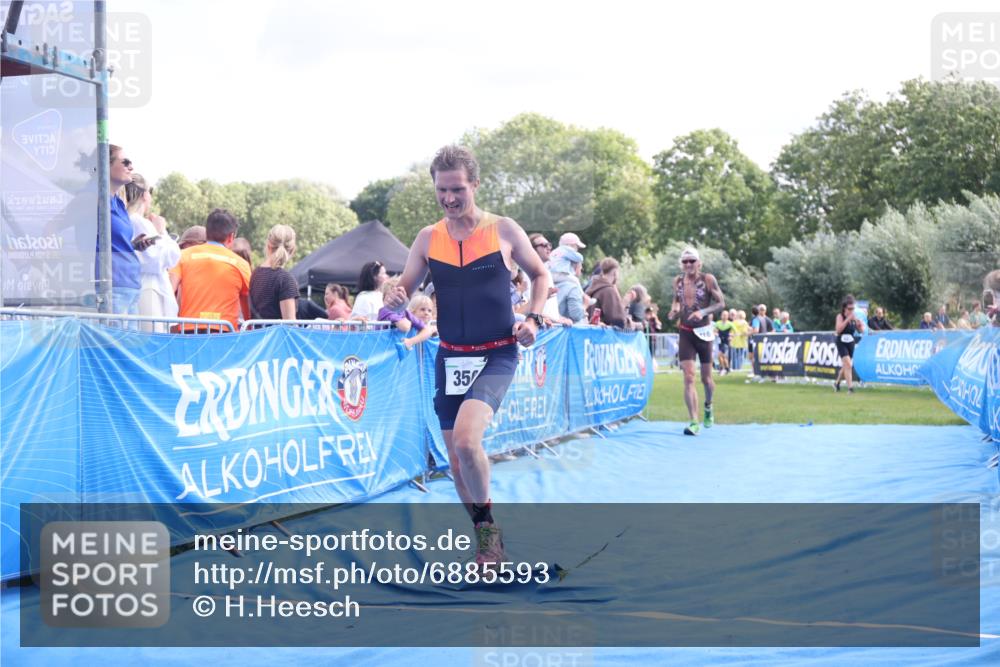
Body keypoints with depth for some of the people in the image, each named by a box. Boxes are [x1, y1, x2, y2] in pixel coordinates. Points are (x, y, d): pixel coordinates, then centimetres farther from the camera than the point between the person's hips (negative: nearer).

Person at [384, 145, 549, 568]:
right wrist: (394, 299, -17)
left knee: (465, 439, -26)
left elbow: (540, 274, 10)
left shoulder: (504, 231, -4)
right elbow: (403, 289, 7)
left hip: (496, 355, -4)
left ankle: (487, 522, -3)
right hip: (450, 357, 4)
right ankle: (486, 536, 28)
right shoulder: (428, 239, 3)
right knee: (456, 458, 8)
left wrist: (533, 318, -6)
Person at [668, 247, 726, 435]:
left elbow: (721, 303, -6)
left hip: (703, 332, -2)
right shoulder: (678, 281, 3)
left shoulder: (708, 279, -8)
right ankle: (694, 422, -13)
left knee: (706, 378, 9)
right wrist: (675, 309, -2)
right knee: (688, 378, -11)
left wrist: (703, 312, -21)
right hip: (685, 333, 2)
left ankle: (708, 406, 41)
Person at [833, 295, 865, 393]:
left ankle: (837, 382, 39)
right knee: (848, 364, -19)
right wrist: (847, 319, -26)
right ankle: (850, 387, -20)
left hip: (851, 344, 5)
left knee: (845, 366, 16)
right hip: (842, 343, -5)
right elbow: (838, 330, -24)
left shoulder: (854, 318, 1)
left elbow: (861, 331, 2)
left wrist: (859, 325, -19)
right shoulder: (840, 316, -10)